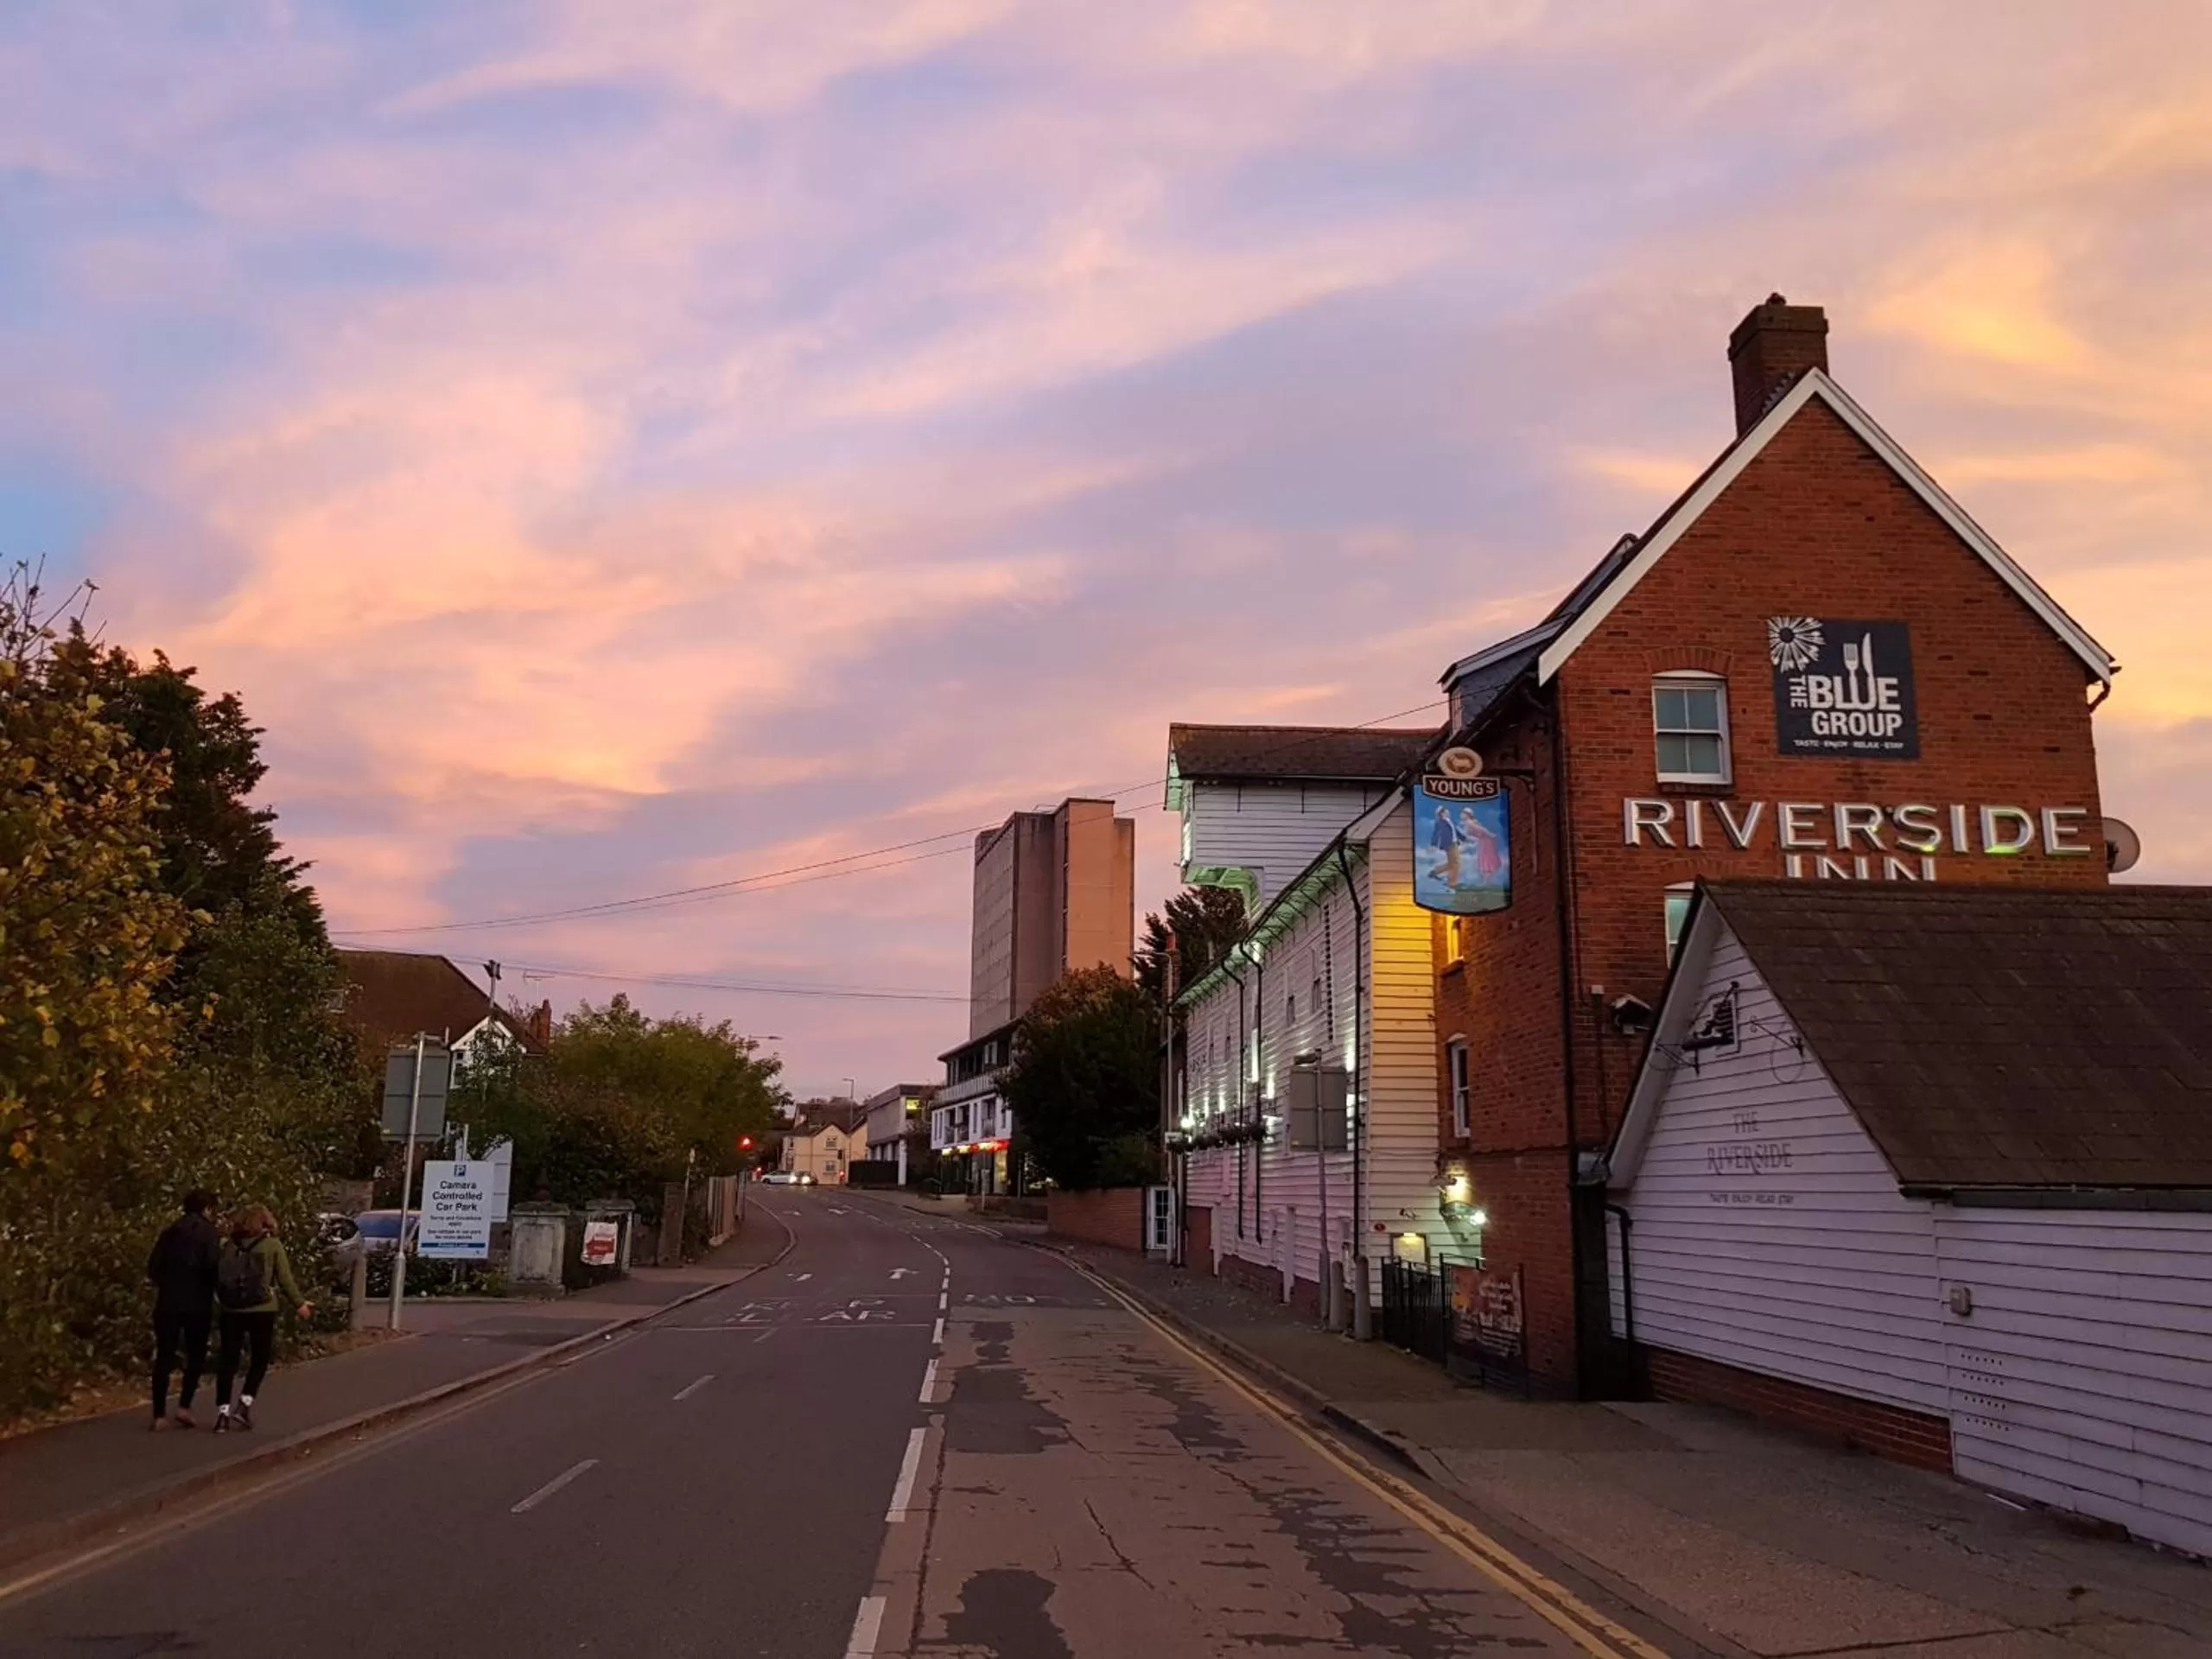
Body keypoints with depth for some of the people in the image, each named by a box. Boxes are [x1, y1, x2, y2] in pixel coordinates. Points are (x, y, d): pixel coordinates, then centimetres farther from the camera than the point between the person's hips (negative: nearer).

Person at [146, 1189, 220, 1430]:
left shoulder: (169, 1232, 9)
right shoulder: (209, 1233, -4)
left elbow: (153, 1268, 6)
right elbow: (213, 1267, -13)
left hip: (168, 1302, 3)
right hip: (198, 1303, -3)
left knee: (164, 1357, 5)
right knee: (196, 1356, 10)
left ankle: (160, 1415, 3)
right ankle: (184, 1406, -1)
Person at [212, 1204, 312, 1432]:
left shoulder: (229, 1244, 6)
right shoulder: (272, 1244, -1)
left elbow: (217, 1275, 6)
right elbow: (285, 1278, -1)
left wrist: (223, 1300, 19)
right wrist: (299, 1303, 10)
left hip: (231, 1310, 2)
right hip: (262, 1310, -2)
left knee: (228, 1359, 8)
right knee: (260, 1358, 13)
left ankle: (222, 1412, 5)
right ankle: (245, 1405, 3)